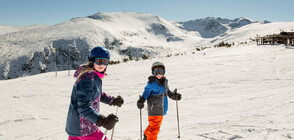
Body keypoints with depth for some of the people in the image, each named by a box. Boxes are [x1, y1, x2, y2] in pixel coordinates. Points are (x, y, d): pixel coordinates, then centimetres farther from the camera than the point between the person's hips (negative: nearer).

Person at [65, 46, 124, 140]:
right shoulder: (87, 80, -25)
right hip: (83, 128, -9)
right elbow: (84, 107, -32)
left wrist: (112, 100, 21)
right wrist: (103, 121, -42)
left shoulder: (95, 77, 5)